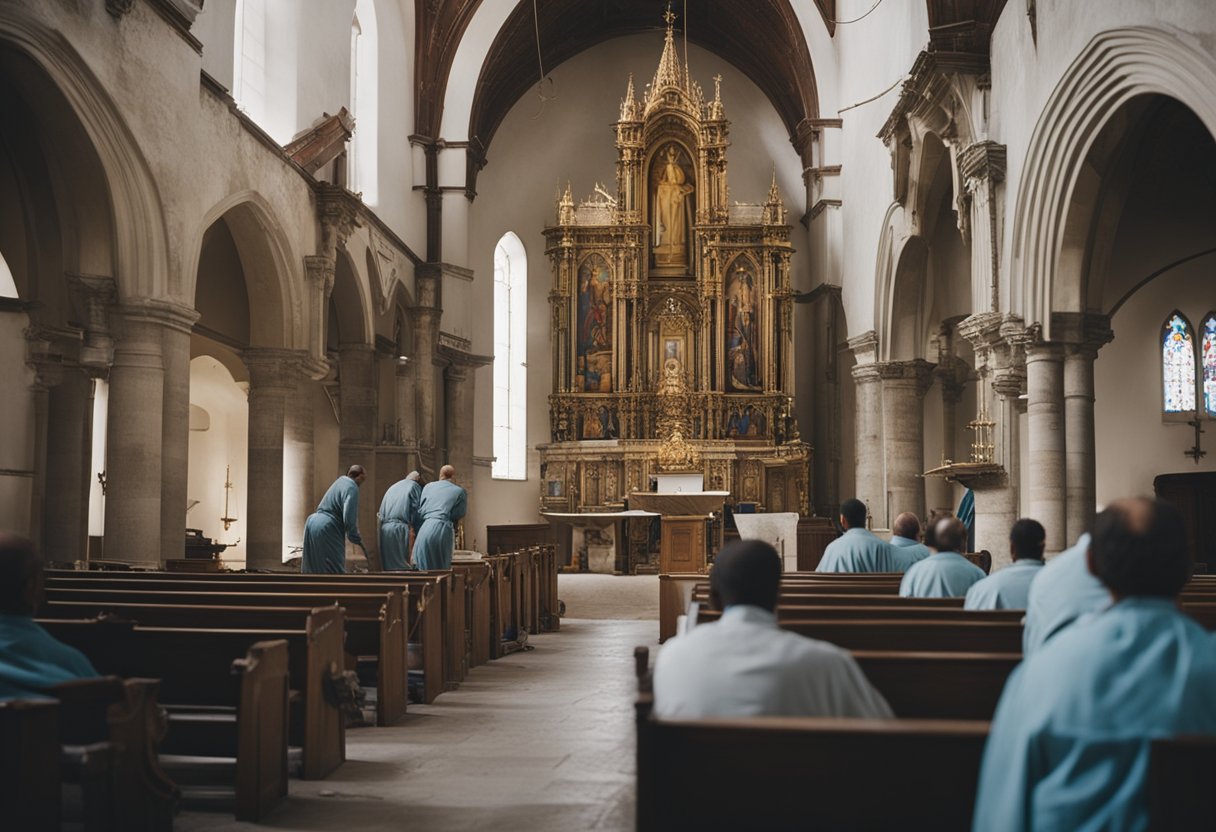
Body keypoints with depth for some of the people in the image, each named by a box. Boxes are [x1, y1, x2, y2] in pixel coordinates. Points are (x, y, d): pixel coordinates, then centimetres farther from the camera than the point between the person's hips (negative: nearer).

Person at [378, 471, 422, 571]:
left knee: (389, 566, 7)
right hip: (400, 528, -6)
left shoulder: (392, 487, 26)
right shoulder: (414, 486, 6)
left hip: (384, 529, 6)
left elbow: (380, 513, 20)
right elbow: (416, 509, -5)